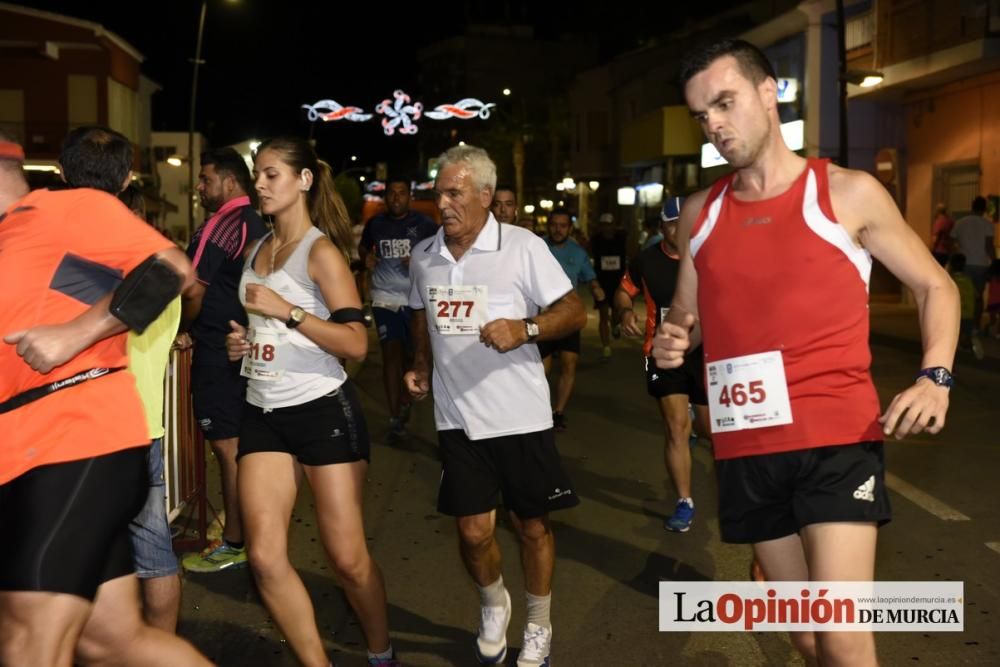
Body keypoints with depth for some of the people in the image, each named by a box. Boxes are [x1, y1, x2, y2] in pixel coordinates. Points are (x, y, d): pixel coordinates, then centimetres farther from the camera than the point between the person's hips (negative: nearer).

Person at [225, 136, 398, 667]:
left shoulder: (321, 251, -9)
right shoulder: (257, 249, 13)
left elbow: (356, 343, -17)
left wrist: (287, 309, -22)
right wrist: (243, 340, 9)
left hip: (323, 410, -6)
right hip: (262, 413, 7)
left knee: (347, 557, 1)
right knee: (265, 557, -4)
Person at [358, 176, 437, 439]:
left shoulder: (423, 224, -3)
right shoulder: (375, 223, 6)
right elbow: (362, 246, 23)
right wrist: (367, 256, 0)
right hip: (385, 298, 1)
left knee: (412, 352, 12)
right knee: (391, 352, -7)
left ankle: (406, 401, 34)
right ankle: (395, 416, -5)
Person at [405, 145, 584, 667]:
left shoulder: (523, 247, -9)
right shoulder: (423, 257, 6)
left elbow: (574, 312, -9)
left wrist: (524, 329, -26)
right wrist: (421, 365, 8)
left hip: (520, 415, -3)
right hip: (457, 417, 3)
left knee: (531, 525, 10)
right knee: (473, 530, 6)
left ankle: (539, 625, 32)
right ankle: (492, 604, 38)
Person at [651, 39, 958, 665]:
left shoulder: (848, 193, -1)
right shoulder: (699, 213, 10)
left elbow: (936, 286, 7)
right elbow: (687, 312, 22)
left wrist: (935, 378, -10)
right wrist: (672, 341, -2)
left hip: (837, 438, -4)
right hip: (746, 447, 4)